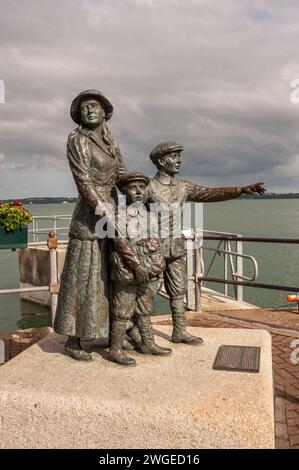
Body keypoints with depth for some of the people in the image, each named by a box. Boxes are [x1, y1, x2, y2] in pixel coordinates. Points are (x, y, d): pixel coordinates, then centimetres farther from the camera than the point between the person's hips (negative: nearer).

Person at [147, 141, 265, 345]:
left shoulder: (183, 186, 7)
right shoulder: (148, 187, -9)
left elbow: (210, 193, -1)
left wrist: (242, 190, -10)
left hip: (176, 249, 6)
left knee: (178, 291, 10)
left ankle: (180, 332, 21)